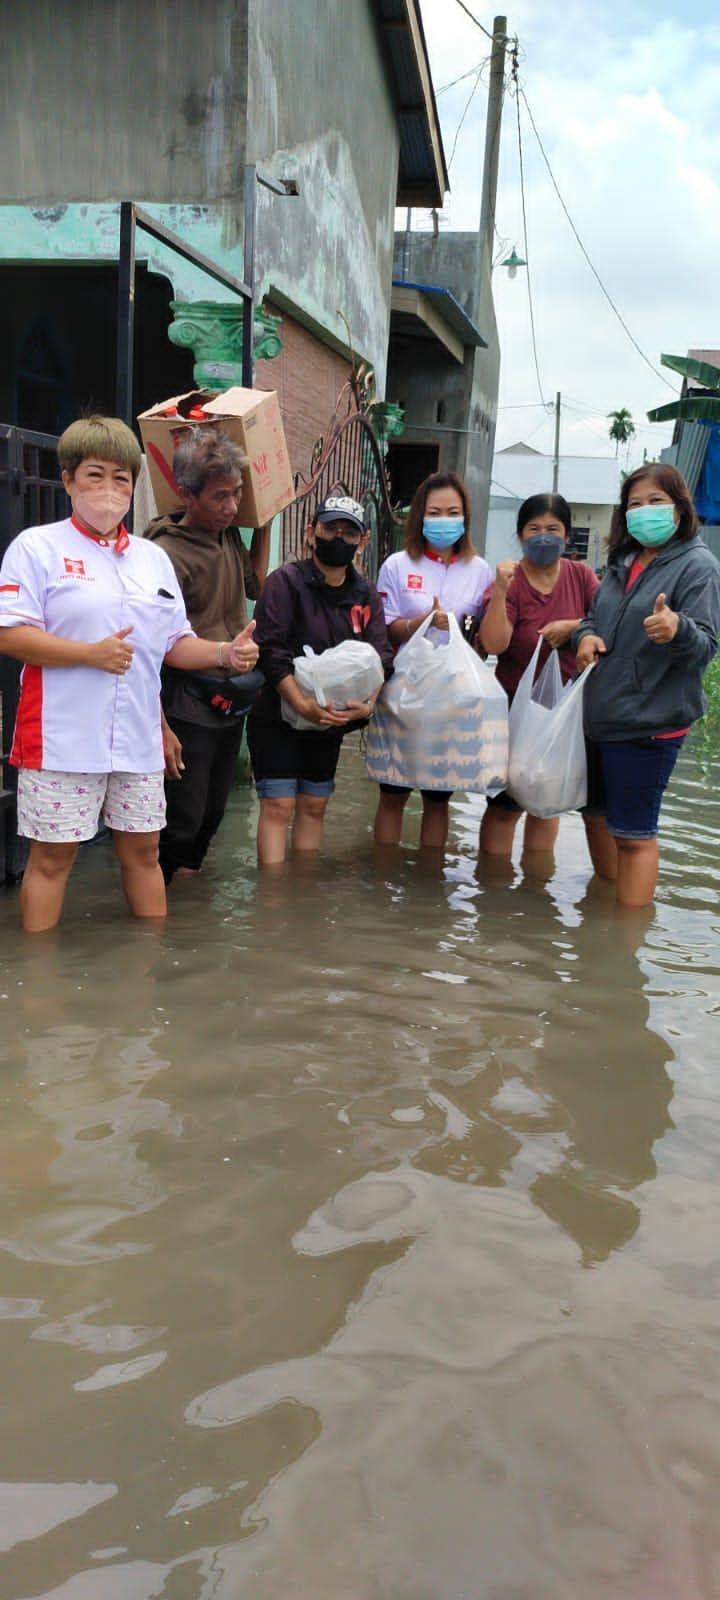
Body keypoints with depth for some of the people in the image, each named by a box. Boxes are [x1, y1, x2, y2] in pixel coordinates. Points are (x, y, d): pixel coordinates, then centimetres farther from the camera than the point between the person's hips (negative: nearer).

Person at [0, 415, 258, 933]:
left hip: (139, 738, 5)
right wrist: (92, 653, -19)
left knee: (143, 851, 14)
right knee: (52, 856, 2)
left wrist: (225, 653, -1)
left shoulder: (153, 558, 16)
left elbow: (175, 643, 17)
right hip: (64, 738, -5)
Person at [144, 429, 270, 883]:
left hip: (232, 703, 8)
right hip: (189, 709, -8)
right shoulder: (168, 553, -19)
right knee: (183, 819, -1)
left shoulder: (229, 535, 6)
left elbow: (255, 586, 25)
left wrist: (264, 523, 15)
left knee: (212, 813, 18)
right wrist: (160, 728, -21)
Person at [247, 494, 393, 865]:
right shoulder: (286, 581, -11)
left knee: (314, 806, 13)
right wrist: (303, 704, -28)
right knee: (278, 806, -6)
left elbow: (379, 656, -1)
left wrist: (368, 703, -20)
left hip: (332, 722, 5)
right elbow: (272, 652, -19)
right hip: (277, 716, -5)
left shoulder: (366, 595, 6)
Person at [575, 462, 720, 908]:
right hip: (601, 717, 8)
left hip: (649, 723, -8)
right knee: (600, 815, 19)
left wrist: (678, 630, -40)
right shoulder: (623, 562, 11)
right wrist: (586, 634, -2)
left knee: (633, 834, -3)